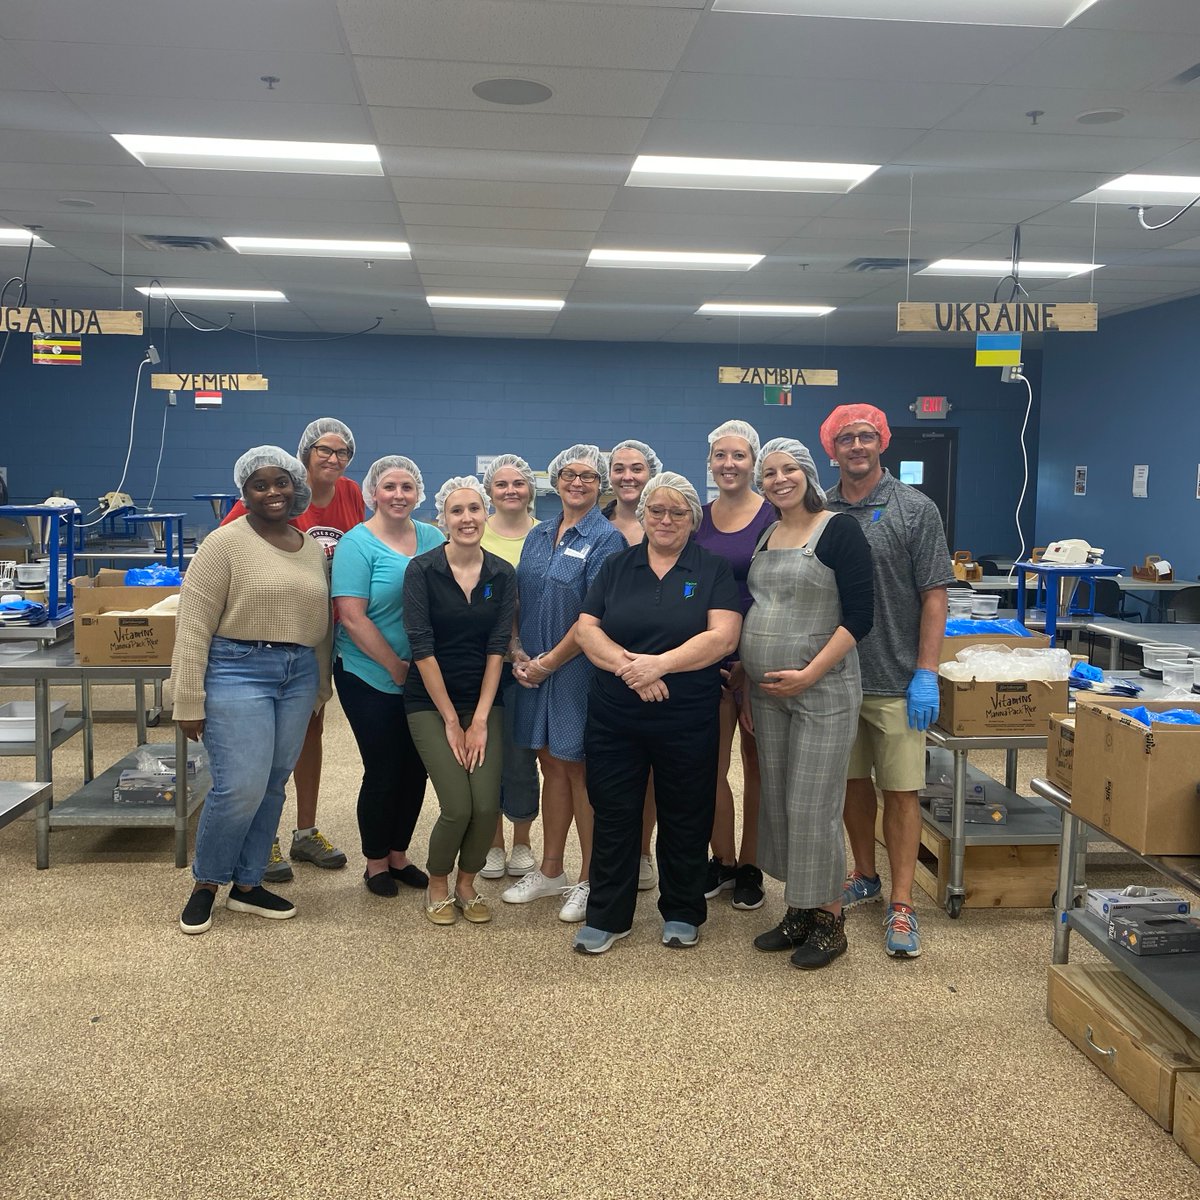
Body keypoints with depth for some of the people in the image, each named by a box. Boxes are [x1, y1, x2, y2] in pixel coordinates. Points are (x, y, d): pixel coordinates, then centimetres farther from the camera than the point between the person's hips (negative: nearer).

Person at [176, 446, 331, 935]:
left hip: (297, 675, 6)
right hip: (237, 672, -6)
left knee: (273, 786, 10)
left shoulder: (312, 549, 11)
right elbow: (192, 627, -10)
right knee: (240, 788, -9)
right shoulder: (225, 543, -7)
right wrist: (190, 702, -13)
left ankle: (246, 885, 25)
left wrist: (321, 685, 17)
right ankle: (205, 884, 14)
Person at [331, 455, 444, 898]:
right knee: (382, 771, 4)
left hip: (424, 677, 5)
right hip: (370, 678, -5)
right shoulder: (357, 543, -9)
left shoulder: (432, 538, 5)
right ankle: (376, 861, 23)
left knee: (415, 768, 11)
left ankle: (399, 853, 30)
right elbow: (352, 616, -15)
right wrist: (396, 667, -14)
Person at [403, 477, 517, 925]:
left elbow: (497, 649, -3)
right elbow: (422, 649, -11)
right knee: (458, 807, -12)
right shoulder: (421, 570, -9)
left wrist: (480, 720, -9)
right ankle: (437, 884, 17)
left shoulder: (502, 575, 0)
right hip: (431, 701, -2)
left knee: (487, 806, -9)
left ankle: (467, 883, 19)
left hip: (484, 702, 3)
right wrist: (451, 721, -11)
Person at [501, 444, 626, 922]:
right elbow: (519, 600, 13)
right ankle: (550, 871, 26)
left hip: (580, 668, -6)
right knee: (552, 765, 14)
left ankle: (589, 882, 15)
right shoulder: (538, 536, 11)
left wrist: (550, 661, -13)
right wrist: (517, 652, -3)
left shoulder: (605, 539, -8)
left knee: (580, 770, 2)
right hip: (536, 669, 6)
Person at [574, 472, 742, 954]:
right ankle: (606, 916, 20)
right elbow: (587, 629, 1)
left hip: (688, 720, -2)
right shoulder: (615, 567, 8)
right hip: (613, 717, 2)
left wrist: (660, 664, -21)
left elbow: (723, 637, -11)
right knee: (613, 816, 7)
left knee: (685, 819, 10)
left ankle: (682, 914, 27)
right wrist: (627, 665, -17)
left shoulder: (714, 571, 1)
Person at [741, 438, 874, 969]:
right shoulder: (765, 538, 12)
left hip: (822, 691, -7)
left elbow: (859, 617, -14)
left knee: (812, 806, -4)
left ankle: (829, 919, 13)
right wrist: (747, 682, 13)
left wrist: (808, 675, -18)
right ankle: (798, 910, 24)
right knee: (777, 802, 11)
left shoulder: (839, 531, -9)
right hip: (766, 691, 7)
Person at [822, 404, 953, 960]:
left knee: (901, 790, 2)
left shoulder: (916, 510, -4)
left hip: (895, 680, -3)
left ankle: (901, 904, 11)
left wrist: (926, 674, -11)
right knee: (852, 781, 15)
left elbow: (934, 596, -6)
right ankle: (865, 876, 33)